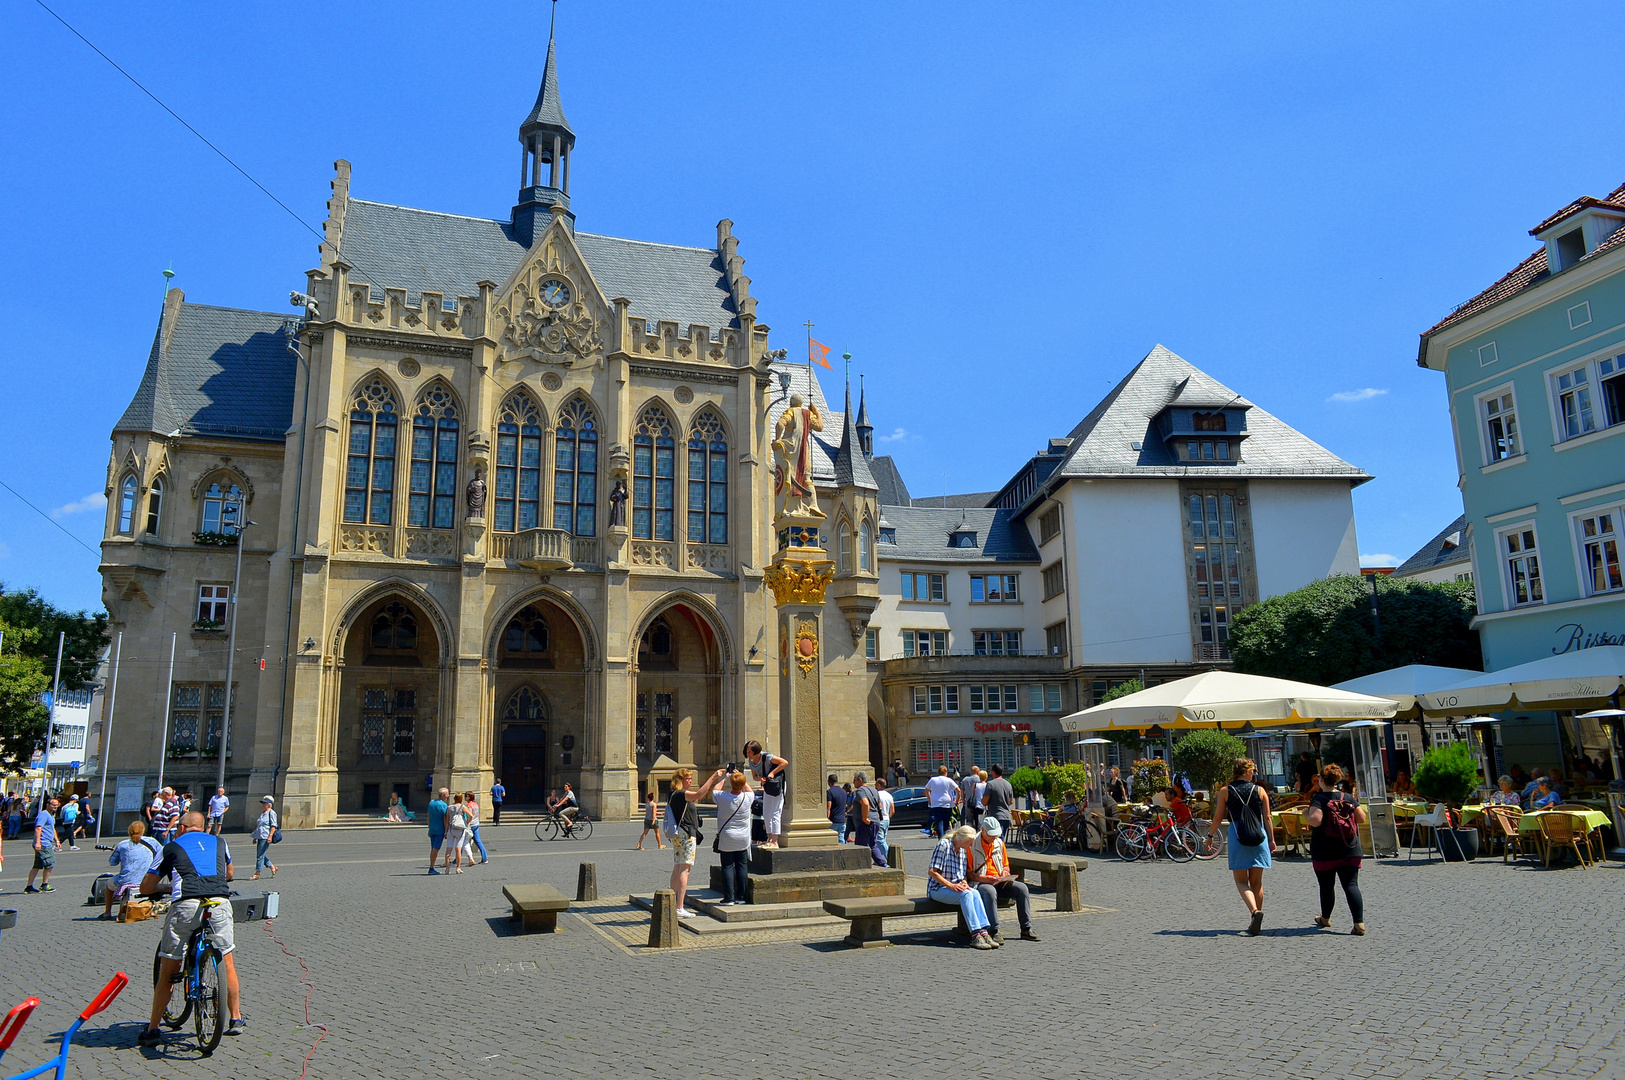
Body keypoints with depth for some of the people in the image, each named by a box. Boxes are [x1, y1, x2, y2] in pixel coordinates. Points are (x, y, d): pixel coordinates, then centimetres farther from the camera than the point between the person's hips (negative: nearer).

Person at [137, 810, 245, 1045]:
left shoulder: (171, 847, 18)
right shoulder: (220, 842, 24)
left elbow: (146, 888, 19)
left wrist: (167, 887, 38)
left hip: (185, 905, -2)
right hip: (220, 903, 2)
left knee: (167, 972, 11)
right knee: (227, 962, 16)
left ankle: (152, 1029, 16)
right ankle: (236, 1019, 24)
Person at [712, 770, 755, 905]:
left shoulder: (722, 797, -15)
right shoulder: (747, 798, -9)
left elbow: (713, 793, 8)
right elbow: (750, 790, 16)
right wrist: (741, 779, 20)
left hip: (726, 839, -2)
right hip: (743, 840, 2)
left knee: (727, 867, 3)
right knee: (742, 867, 10)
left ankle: (729, 898, 1)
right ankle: (741, 897, 14)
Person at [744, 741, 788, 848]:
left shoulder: (766, 757, -22)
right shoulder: (751, 761, 0)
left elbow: (785, 763, -20)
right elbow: (755, 776, 12)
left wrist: (772, 773, -23)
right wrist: (760, 779, -11)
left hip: (777, 785, -8)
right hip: (767, 787, 8)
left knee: (775, 813, -7)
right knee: (766, 814, 10)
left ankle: (775, 842, -5)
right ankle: (770, 838, 21)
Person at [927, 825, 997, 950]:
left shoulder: (963, 850, 11)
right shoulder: (943, 845, -13)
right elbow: (932, 872, -16)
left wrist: (964, 883, -5)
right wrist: (951, 886, -21)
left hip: (956, 887, 6)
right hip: (937, 889, -6)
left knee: (975, 893, -26)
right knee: (966, 894, -33)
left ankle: (983, 932, -34)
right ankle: (975, 935, -36)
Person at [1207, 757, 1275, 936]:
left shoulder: (1225, 792, -1)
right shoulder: (1260, 791, 2)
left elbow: (1218, 817, 2)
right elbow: (1267, 817, 3)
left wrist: (1210, 836, 14)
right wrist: (1271, 839, 12)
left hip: (1237, 837, -2)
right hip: (1259, 837, 2)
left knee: (1241, 881, 4)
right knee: (1257, 882, 11)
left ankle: (1255, 911, -22)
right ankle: (1256, 924, 14)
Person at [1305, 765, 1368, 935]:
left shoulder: (1318, 799, -11)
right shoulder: (1349, 798, 4)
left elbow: (1315, 821, -24)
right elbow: (1362, 819, 9)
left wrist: (1306, 816, -4)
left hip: (1324, 852, -3)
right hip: (1349, 850, 3)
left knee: (1326, 886, 12)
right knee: (1351, 885, -1)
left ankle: (1325, 918, 30)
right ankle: (1359, 923, -14)